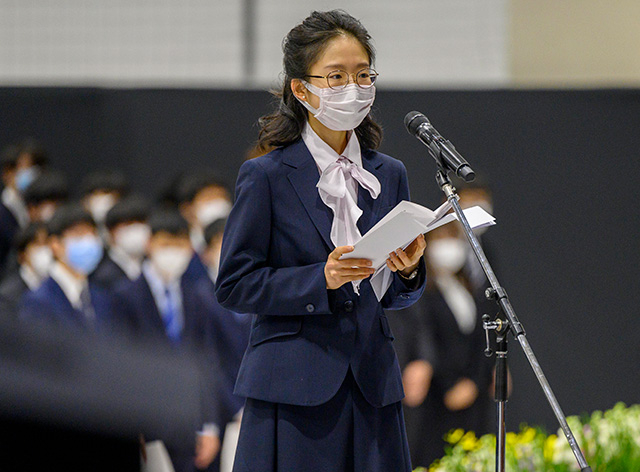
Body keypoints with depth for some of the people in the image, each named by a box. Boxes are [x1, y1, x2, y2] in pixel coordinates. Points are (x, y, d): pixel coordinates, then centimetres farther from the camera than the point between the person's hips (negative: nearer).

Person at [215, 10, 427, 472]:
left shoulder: (389, 175, 12)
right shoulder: (266, 176, -2)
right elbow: (235, 286, -5)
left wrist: (408, 271, -5)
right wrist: (320, 280, -16)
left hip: (372, 383, 4)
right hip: (294, 389, -4)